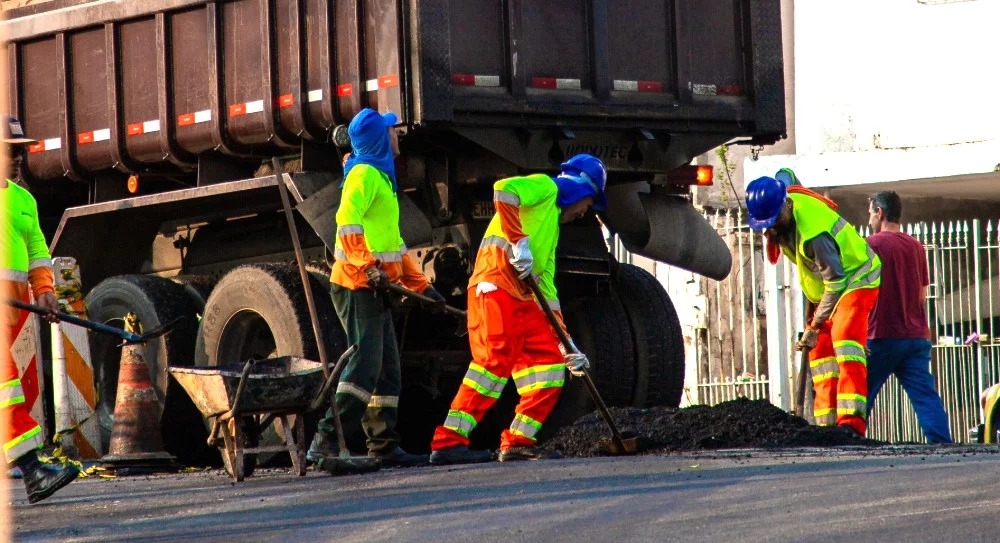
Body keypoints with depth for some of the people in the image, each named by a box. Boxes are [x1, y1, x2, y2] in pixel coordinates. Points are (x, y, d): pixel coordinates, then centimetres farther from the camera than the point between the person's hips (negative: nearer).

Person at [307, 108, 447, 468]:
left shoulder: (382, 177, 24)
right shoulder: (364, 174, -6)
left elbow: (393, 243, 28)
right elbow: (348, 223, -21)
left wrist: (421, 286, 24)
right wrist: (368, 266, -30)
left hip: (376, 288, 10)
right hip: (357, 286, -10)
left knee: (387, 369, 9)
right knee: (365, 365, -17)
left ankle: (384, 446, 11)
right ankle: (326, 444, -20)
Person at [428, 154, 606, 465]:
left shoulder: (553, 225, 32)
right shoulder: (545, 187, 7)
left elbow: (546, 286, 30)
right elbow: (503, 191, -15)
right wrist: (518, 241, -19)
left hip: (521, 296, 10)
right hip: (497, 285, -10)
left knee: (549, 361, 5)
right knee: (497, 359, -18)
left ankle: (518, 442, 3)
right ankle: (449, 442, -21)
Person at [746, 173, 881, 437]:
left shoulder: (814, 233, -37)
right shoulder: (786, 195, -12)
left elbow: (836, 281, -34)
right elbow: (787, 173, 14)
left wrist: (815, 326, -33)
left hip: (855, 278, -10)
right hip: (827, 284, 10)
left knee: (843, 337, -26)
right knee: (820, 349, 3)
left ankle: (851, 422, -37)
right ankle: (827, 423, 1)